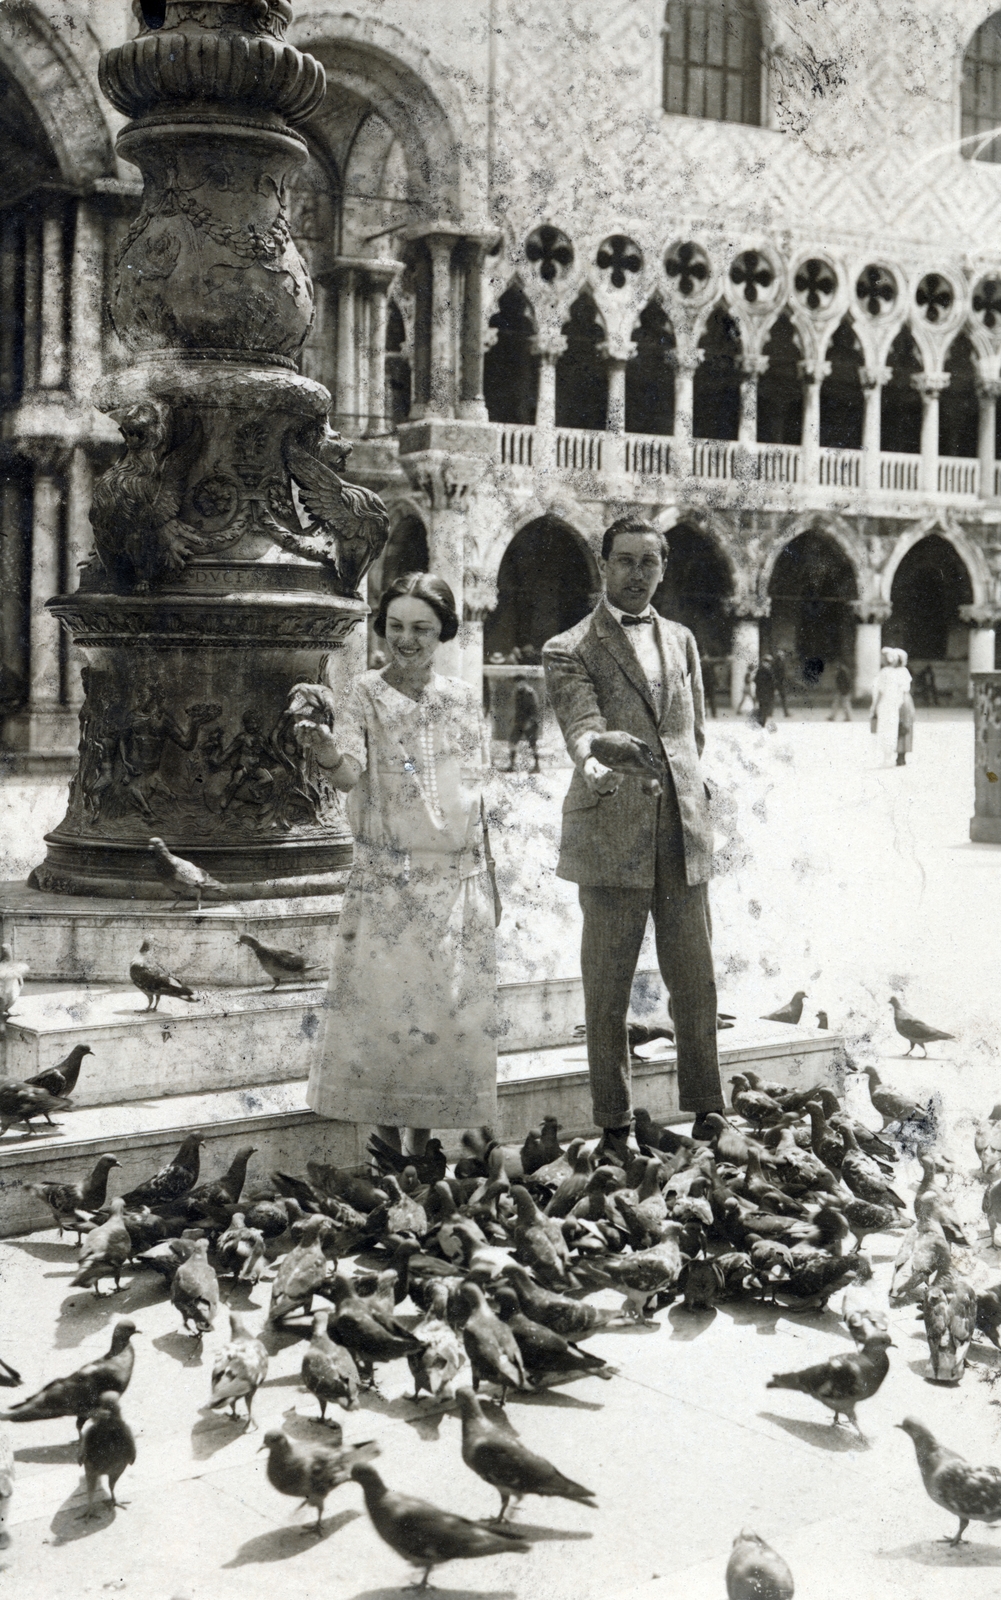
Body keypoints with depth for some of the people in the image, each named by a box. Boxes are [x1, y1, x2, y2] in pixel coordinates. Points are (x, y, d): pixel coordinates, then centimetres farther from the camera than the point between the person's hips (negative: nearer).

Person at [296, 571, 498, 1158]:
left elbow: (475, 795, 13)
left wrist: (488, 876, 13)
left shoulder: (464, 698, 7)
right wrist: (326, 749, -40)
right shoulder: (367, 695, -1)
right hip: (387, 878, -3)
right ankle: (386, 1122, 13)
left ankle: (424, 1127, 15)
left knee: (452, 1009, 2)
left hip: (458, 875, 3)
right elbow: (350, 775, -17)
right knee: (380, 1002, -5)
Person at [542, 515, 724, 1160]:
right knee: (607, 990, 1)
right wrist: (600, 763, -36)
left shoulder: (682, 641, 17)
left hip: (684, 835, 4)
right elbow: (583, 729, -15)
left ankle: (708, 1113, 20)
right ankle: (615, 1129, 11)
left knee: (696, 982, 7)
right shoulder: (570, 650, 1)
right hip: (612, 839, -4)